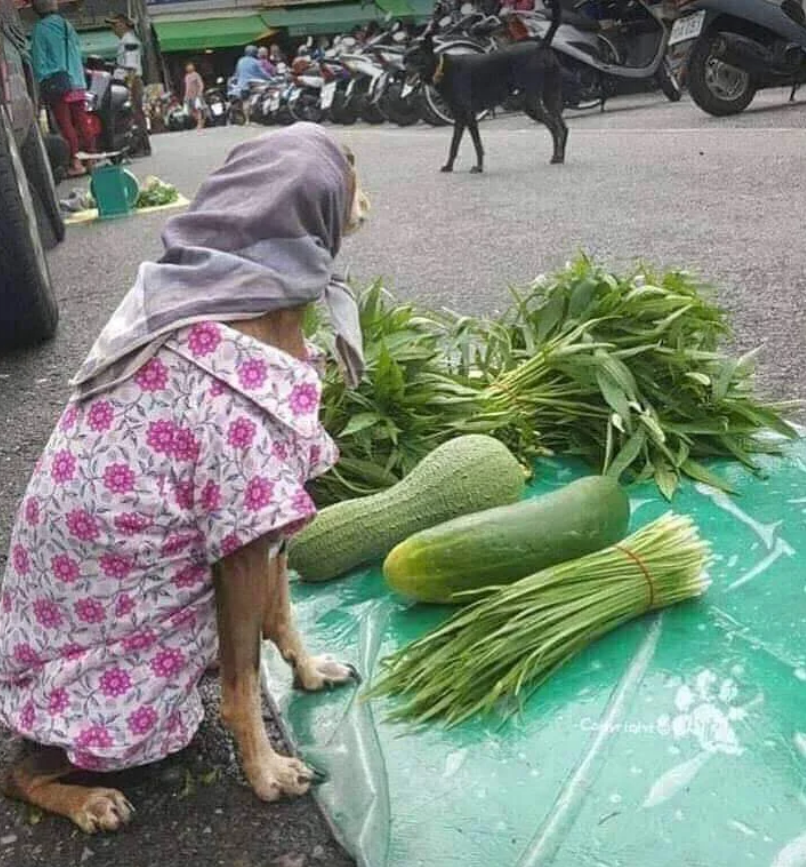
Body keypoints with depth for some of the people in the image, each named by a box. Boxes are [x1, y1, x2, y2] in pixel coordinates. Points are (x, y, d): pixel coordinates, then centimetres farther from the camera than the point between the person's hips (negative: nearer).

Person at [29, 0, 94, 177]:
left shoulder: (40, 29, -5)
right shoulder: (67, 25, 11)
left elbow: (38, 59, -7)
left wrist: (41, 82, -2)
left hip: (56, 83, -5)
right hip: (77, 83, 5)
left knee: (65, 124, -4)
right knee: (82, 121, 7)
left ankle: (75, 162, -6)